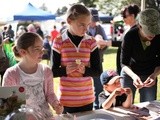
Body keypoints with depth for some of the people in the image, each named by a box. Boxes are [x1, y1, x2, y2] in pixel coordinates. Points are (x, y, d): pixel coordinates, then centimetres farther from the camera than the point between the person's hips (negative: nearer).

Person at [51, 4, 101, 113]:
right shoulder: (59, 42, -5)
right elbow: (54, 71, -2)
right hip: (67, 98, -2)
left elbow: (98, 71, 1)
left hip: (87, 98, 2)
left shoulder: (91, 42, 1)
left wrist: (85, 70, -18)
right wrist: (65, 70, -22)